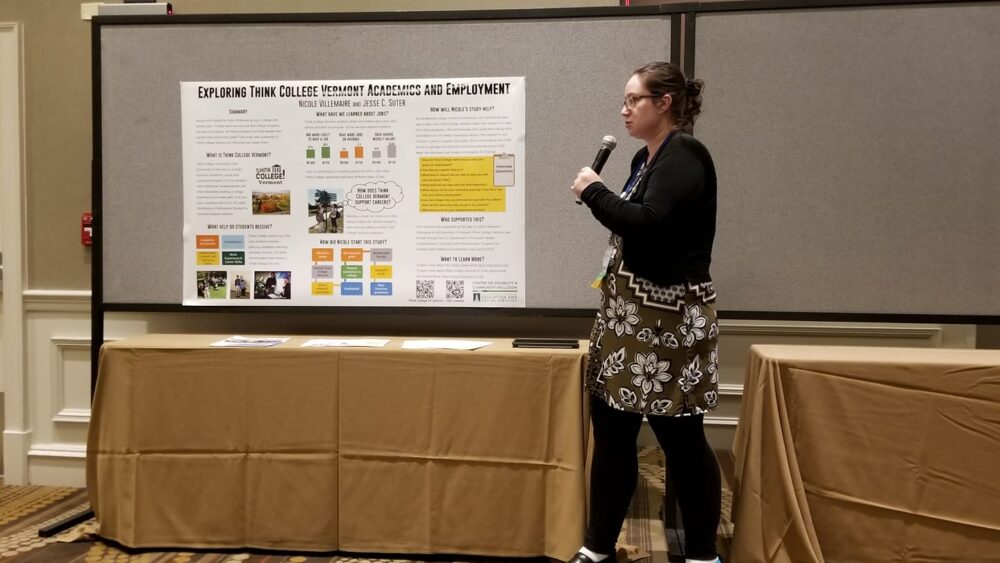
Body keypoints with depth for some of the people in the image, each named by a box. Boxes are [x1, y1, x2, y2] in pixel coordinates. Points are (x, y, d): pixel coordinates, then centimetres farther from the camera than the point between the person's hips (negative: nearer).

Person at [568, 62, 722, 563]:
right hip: (629, 313, 9)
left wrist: (593, 191, -13)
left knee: (680, 437, 1)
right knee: (610, 429, 10)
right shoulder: (647, 158, 15)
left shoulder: (684, 156, -13)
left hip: (669, 320, -9)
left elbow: (647, 223, -25)